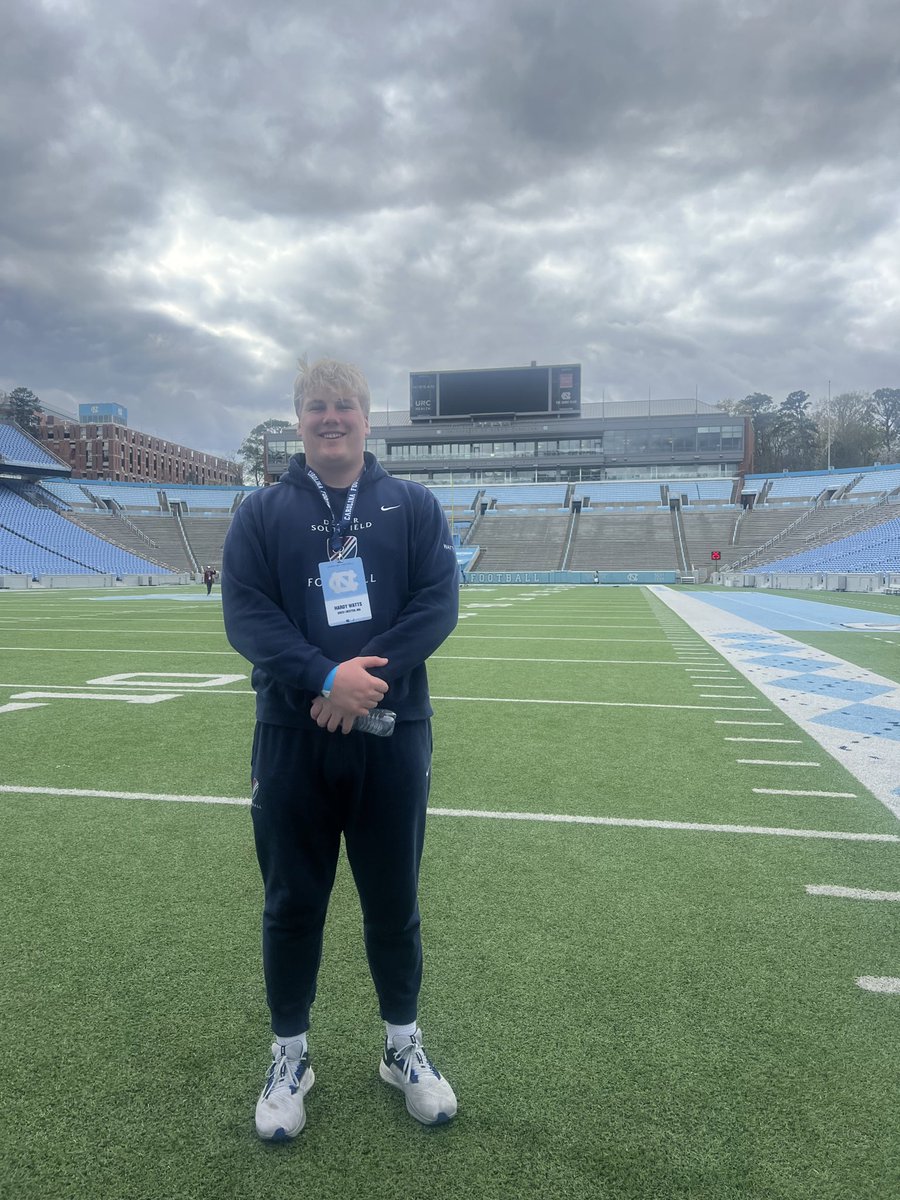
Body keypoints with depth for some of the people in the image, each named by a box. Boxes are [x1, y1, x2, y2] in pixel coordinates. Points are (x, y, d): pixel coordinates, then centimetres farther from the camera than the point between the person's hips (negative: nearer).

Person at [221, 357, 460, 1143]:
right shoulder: (263, 511, 5)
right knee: (293, 902, 12)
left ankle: (403, 1046, 36)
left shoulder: (413, 505, 6)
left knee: (393, 900, 13)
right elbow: (245, 613, -6)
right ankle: (290, 1055, 34)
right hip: (291, 740, 0)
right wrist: (327, 677, -21)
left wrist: (366, 676, -20)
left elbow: (439, 601, -5)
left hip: (393, 737, 0)